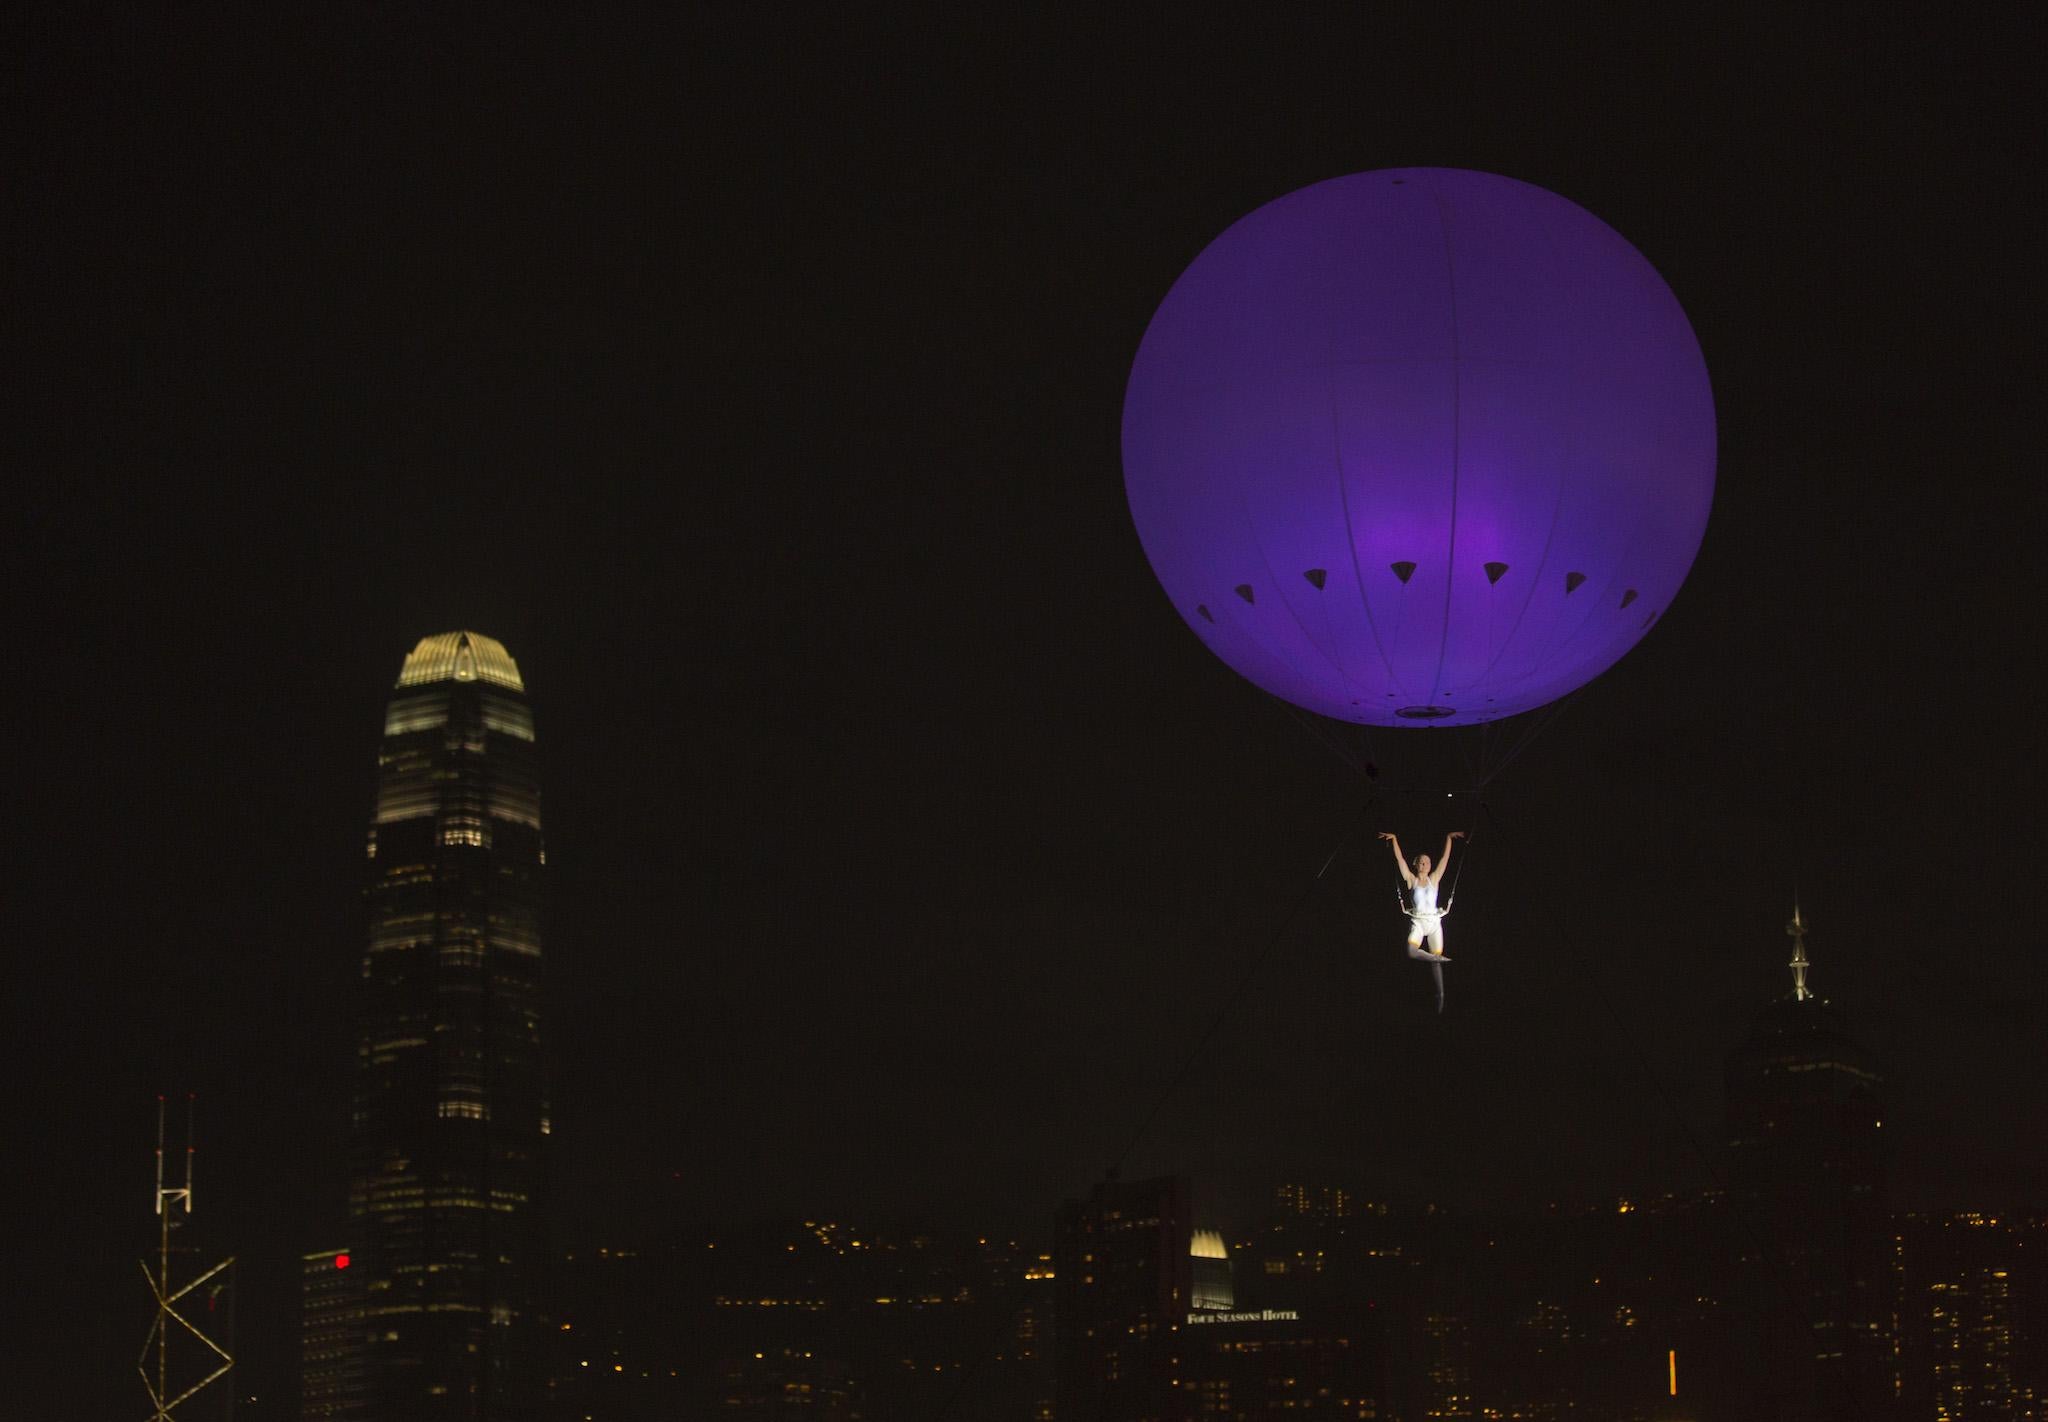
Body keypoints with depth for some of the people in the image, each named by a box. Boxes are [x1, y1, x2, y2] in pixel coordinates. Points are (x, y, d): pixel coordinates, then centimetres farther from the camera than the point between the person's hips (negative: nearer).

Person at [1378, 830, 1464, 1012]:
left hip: (1434, 921, 1)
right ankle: (1439, 959, -8)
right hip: (1417, 921, -1)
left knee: (1436, 958, 1)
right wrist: (1394, 839, -4)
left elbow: (1445, 858, 10)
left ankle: (1440, 993, 5)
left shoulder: (1434, 879, 9)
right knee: (1411, 951, -27)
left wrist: (1449, 838, 8)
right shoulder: (1411, 879, 4)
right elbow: (1400, 859, 1)